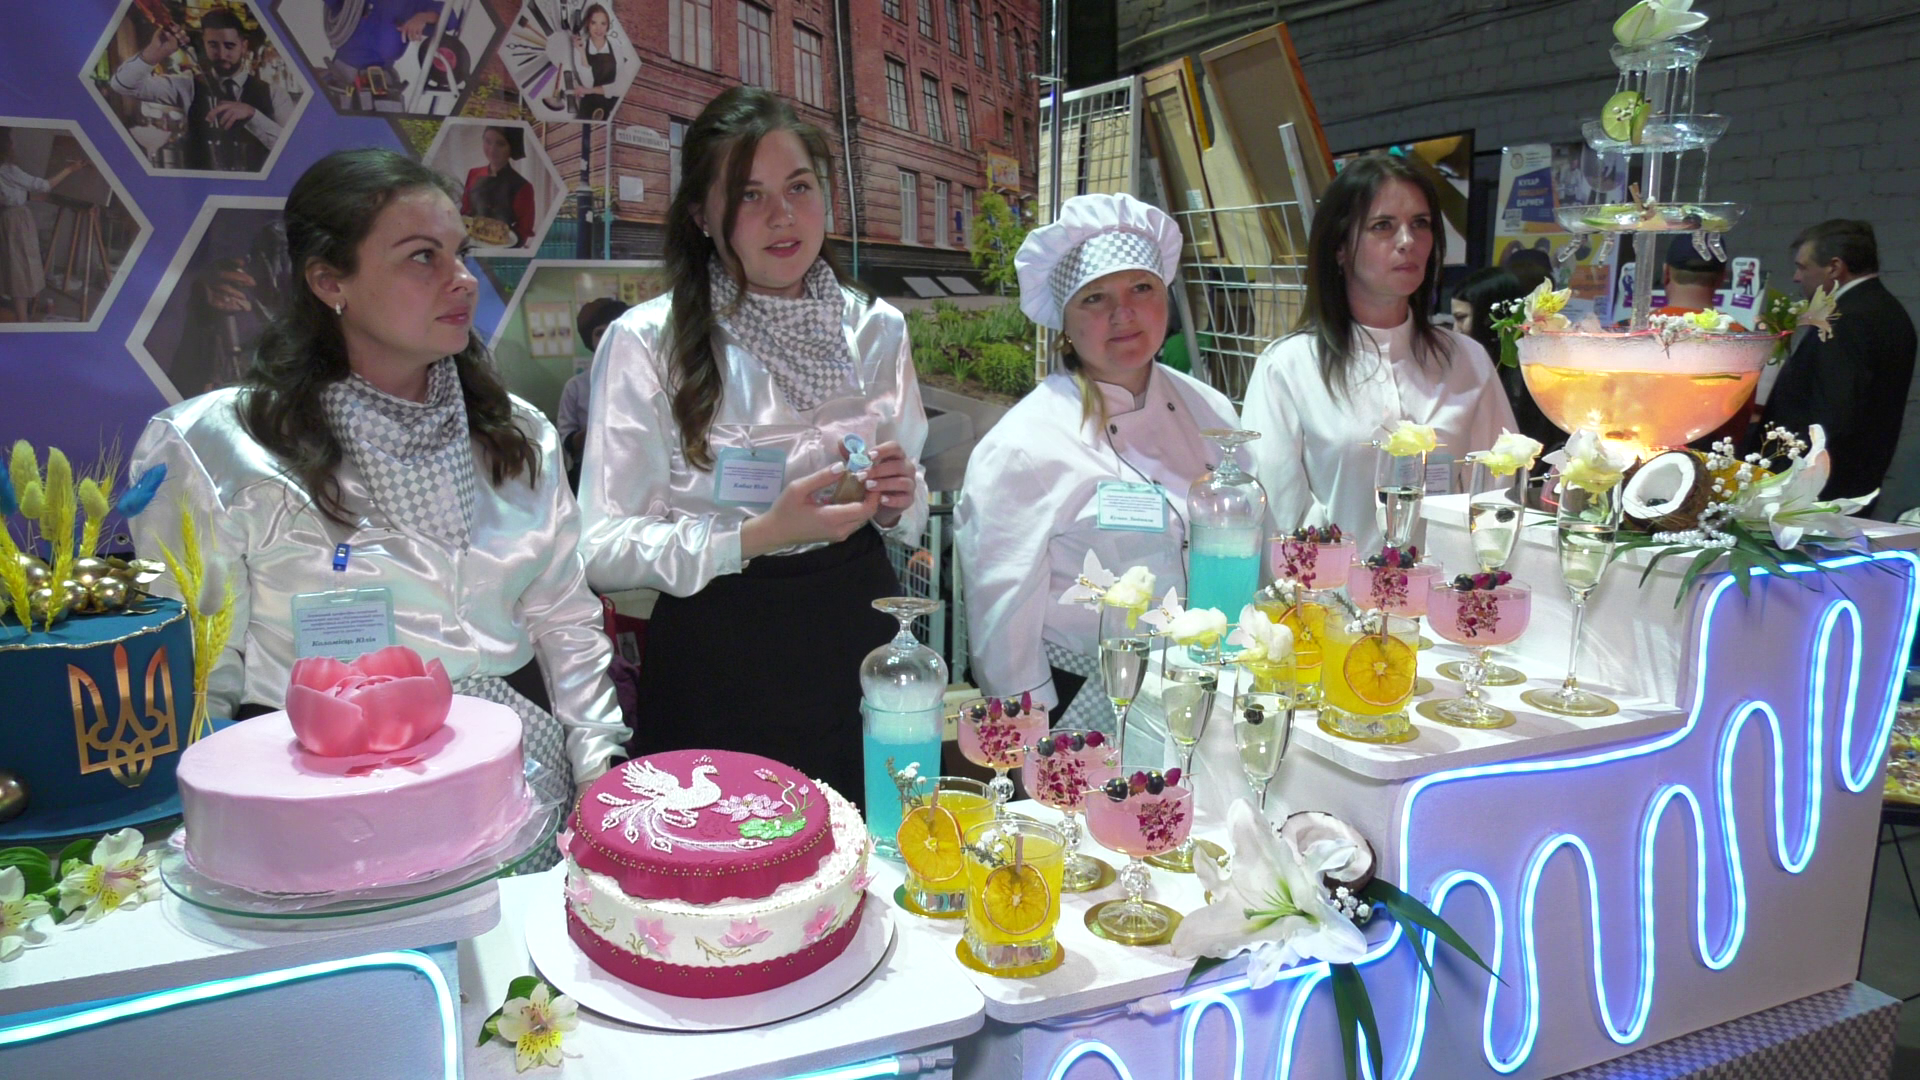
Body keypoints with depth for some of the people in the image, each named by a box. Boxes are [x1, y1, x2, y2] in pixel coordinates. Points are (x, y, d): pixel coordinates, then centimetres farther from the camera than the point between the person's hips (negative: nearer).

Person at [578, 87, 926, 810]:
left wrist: (897, 502, -8)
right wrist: (756, 537, -23)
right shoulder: (645, 342, -9)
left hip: (857, 642, 4)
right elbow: (604, 549, -13)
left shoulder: (876, 329, 4)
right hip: (717, 662, -3)